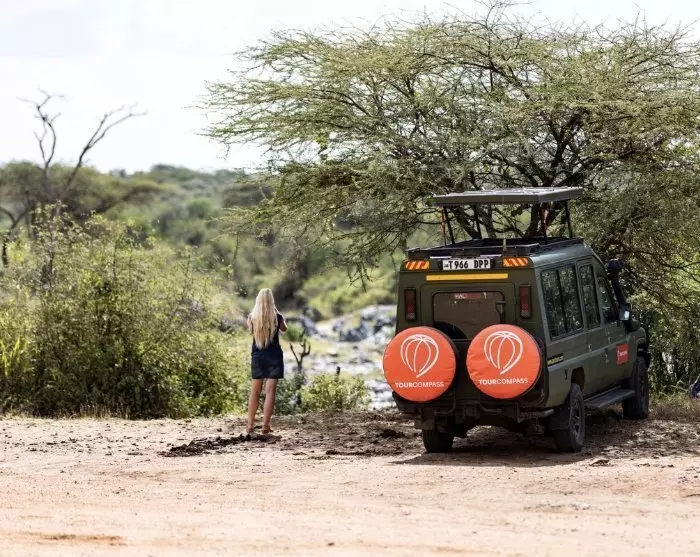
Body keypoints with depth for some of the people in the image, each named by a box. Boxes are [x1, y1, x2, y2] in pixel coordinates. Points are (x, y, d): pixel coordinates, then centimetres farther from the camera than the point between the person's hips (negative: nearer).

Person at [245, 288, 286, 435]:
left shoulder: (252, 317, -4)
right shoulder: (277, 317, -9)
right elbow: (284, 328, 13)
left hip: (257, 356, 2)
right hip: (274, 356, -2)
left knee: (255, 391, 13)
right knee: (270, 391, -3)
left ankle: (250, 425, 14)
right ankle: (265, 426, -9)